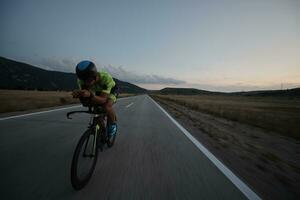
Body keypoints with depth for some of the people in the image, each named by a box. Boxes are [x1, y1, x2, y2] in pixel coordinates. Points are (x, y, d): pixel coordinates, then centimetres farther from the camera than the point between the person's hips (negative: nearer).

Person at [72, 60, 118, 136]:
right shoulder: (81, 80, -27)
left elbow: (103, 100, -39)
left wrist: (90, 95, -57)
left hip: (111, 90, -4)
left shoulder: (106, 78, -40)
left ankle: (113, 124, -3)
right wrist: (79, 95, -46)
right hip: (98, 91, 5)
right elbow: (85, 102, -25)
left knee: (107, 106, -30)